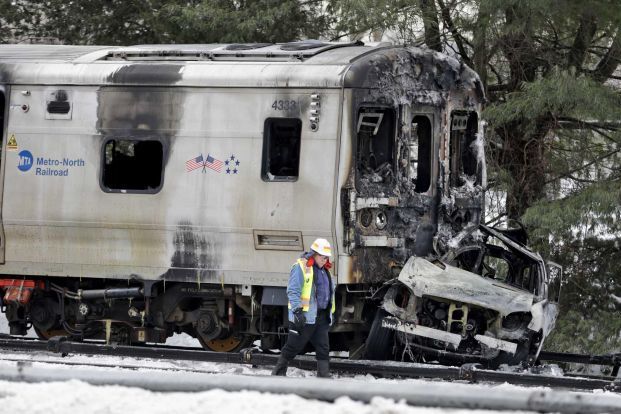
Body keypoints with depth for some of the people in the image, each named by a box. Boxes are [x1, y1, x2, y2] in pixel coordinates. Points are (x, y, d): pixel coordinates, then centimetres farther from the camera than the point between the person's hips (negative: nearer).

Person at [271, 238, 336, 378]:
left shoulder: (324, 270, 18)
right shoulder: (301, 267, -9)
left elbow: (330, 292, 27)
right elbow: (293, 291, -16)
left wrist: (330, 313, 25)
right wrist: (297, 310, -25)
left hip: (321, 317, 8)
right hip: (304, 317, -8)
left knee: (323, 349, 3)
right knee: (293, 347, -1)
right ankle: (278, 374, 11)